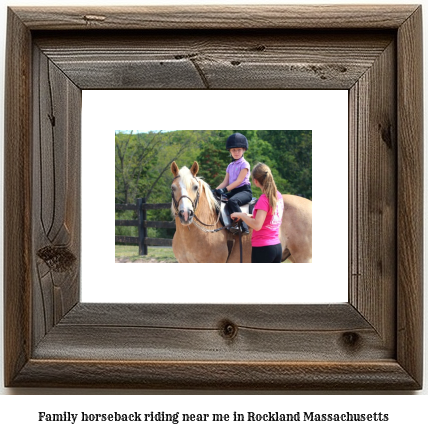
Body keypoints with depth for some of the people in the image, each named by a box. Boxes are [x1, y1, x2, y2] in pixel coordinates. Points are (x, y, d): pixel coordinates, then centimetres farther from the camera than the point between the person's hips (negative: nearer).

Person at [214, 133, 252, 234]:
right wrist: (216, 190, -3)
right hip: (233, 191, 8)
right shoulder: (230, 166, 18)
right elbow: (225, 182, 15)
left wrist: (225, 189, -22)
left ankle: (243, 226, -37)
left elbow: (239, 181, -14)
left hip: (244, 190, -8)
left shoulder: (244, 164, -4)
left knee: (232, 201, -36)